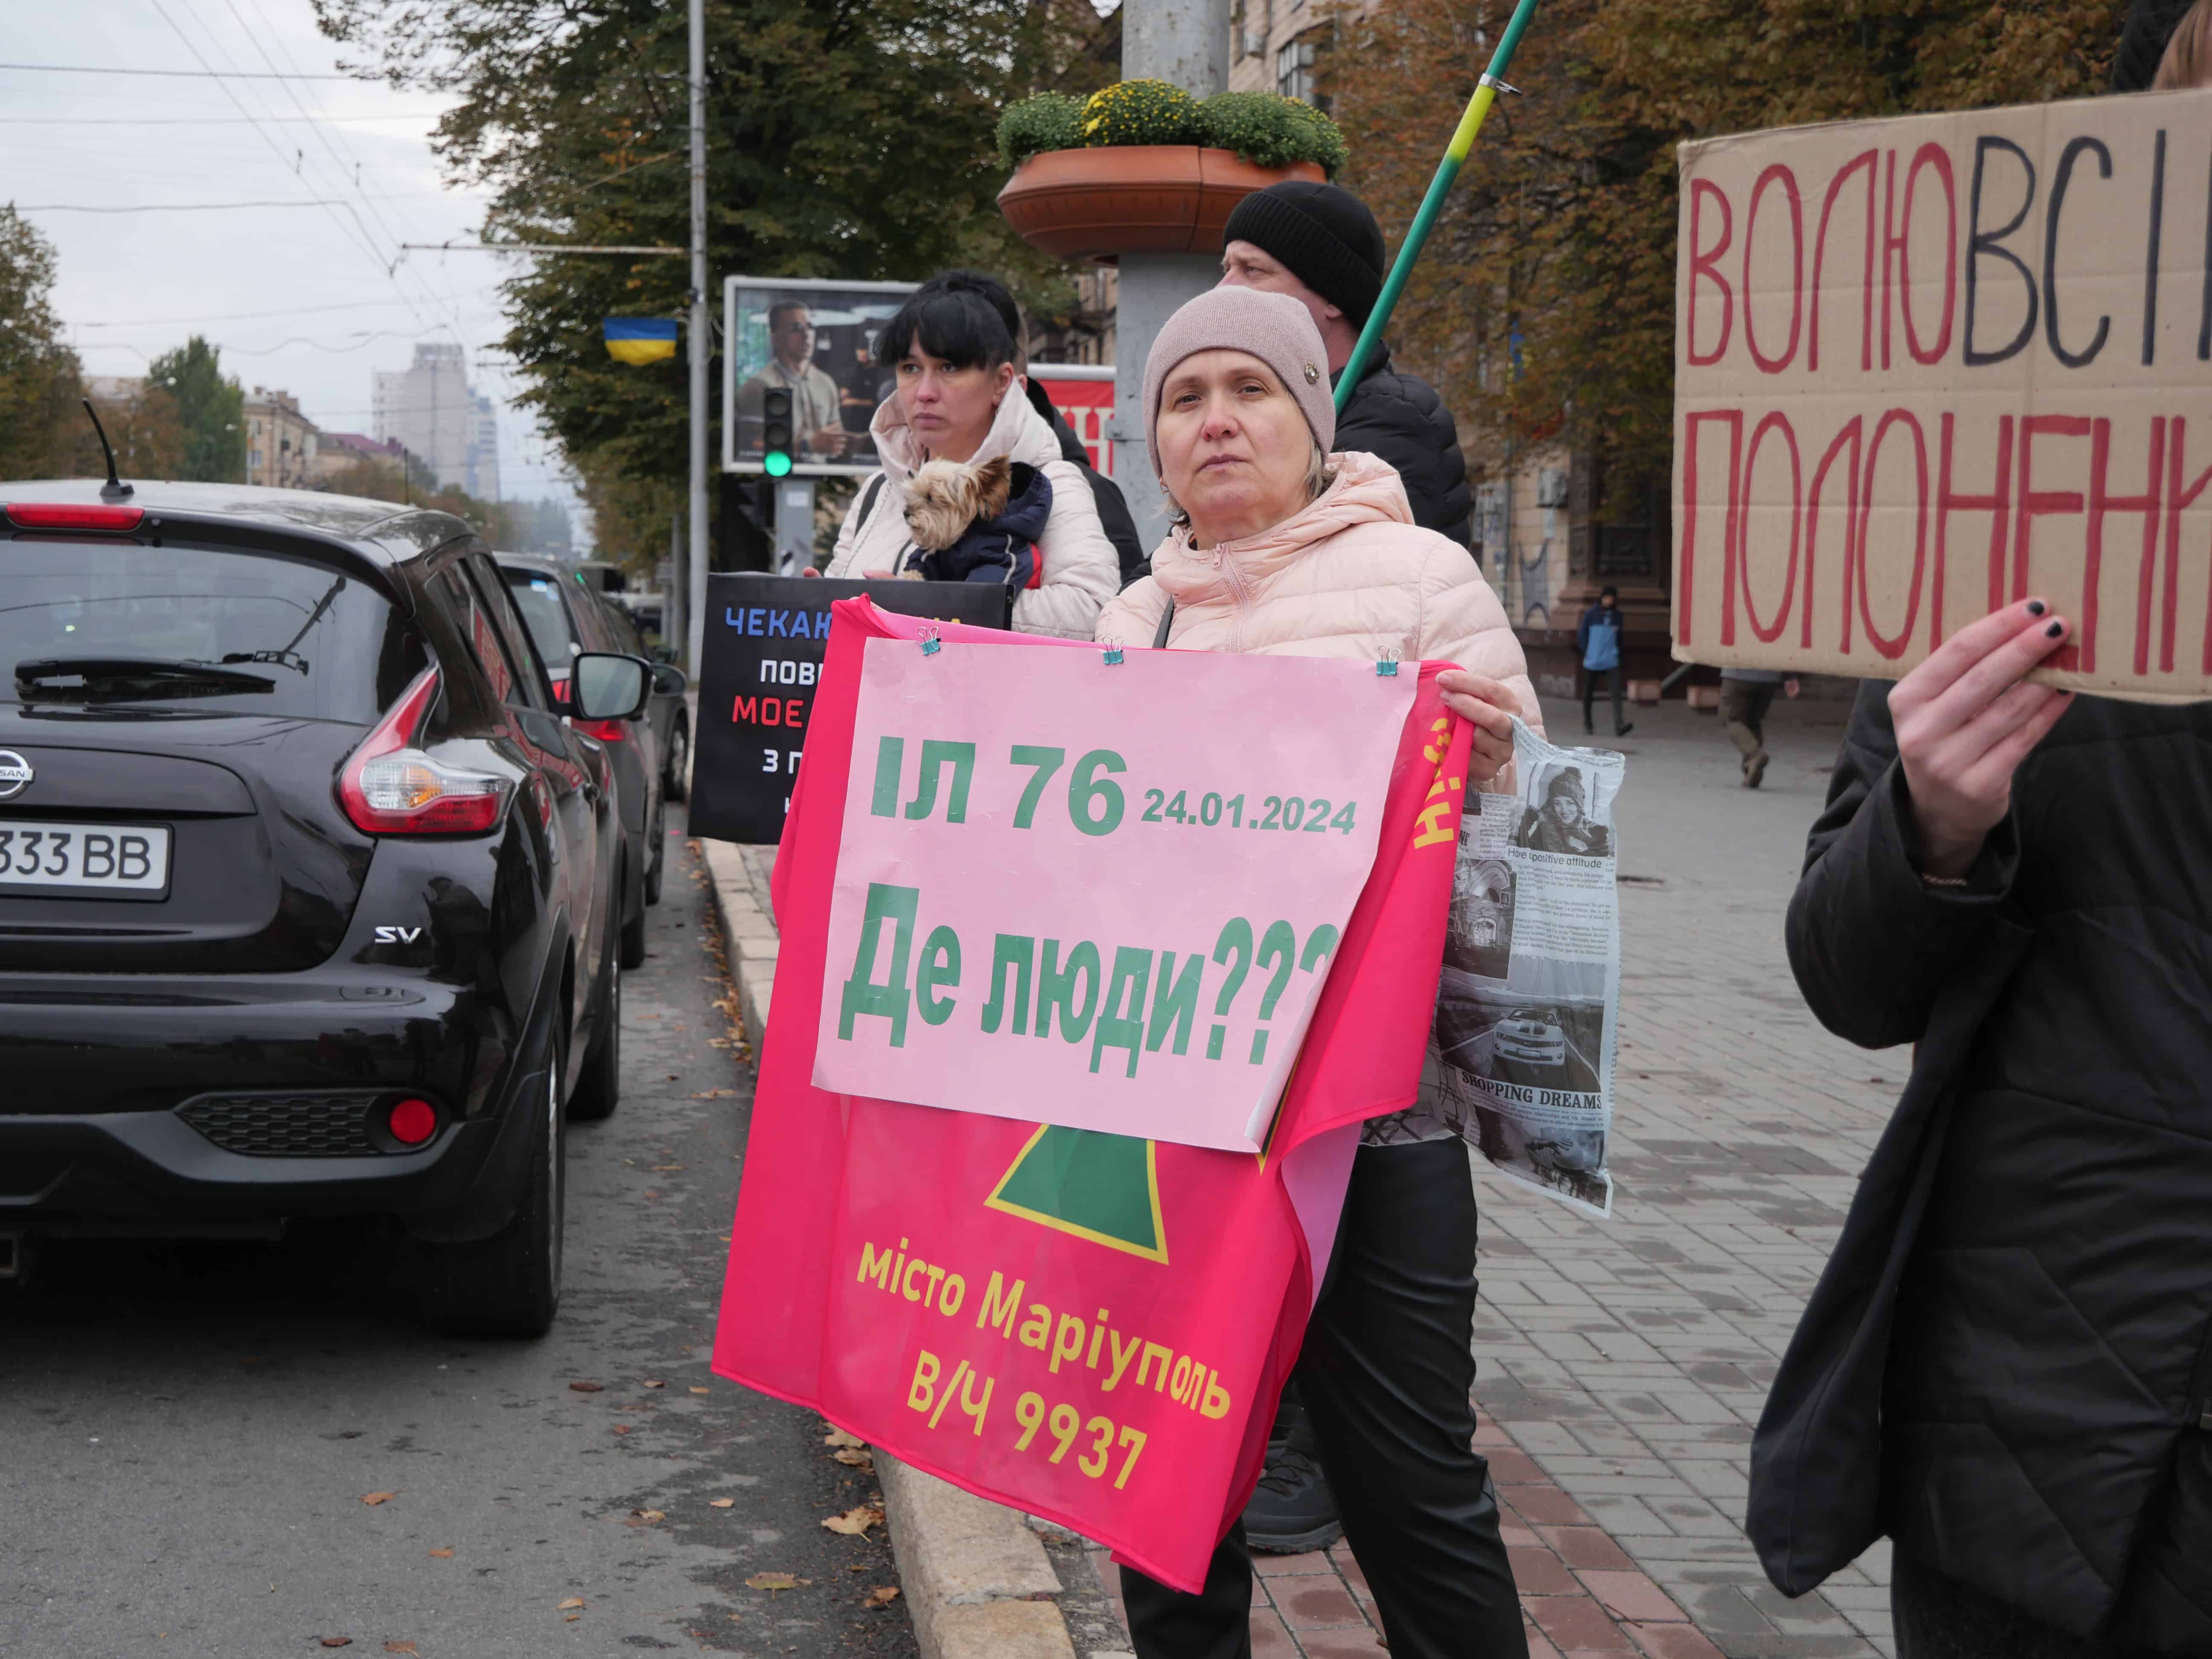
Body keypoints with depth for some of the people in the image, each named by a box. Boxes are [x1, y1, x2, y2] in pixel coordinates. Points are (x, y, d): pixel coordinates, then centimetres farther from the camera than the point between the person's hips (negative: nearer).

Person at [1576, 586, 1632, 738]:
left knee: (1616, 692, -14)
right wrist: (1588, 653, -4)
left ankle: (1620, 725, -23)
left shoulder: (1617, 615, 6)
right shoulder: (1591, 614, -3)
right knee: (1588, 694, 9)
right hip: (1592, 662, -1)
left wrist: (1618, 654, 15)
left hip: (1612, 661, 1)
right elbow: (1581, 636, 1)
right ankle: (1587, 724, 27)